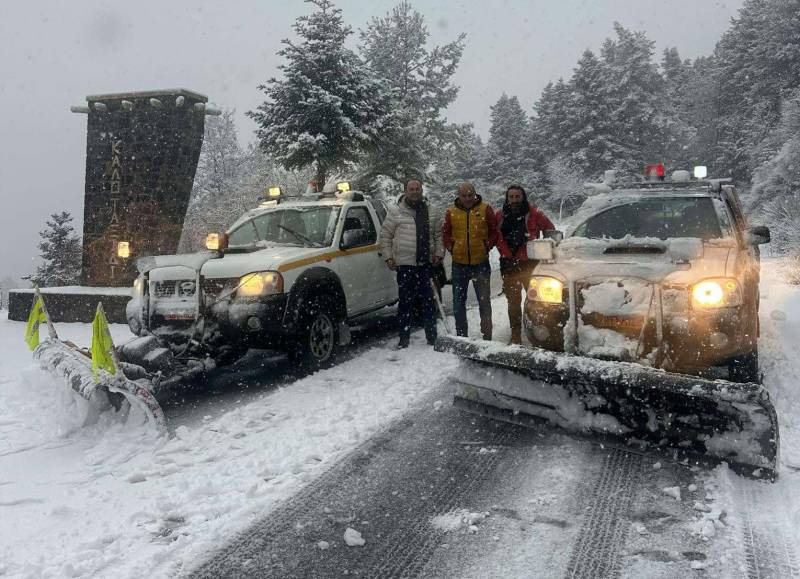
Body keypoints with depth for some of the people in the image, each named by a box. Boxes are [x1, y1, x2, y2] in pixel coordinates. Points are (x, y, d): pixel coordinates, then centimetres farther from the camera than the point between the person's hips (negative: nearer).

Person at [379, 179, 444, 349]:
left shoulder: (430, 211, 12)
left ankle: (432, 337, 16)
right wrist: (388, 257, -3)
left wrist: (439, 253, 3)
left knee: (429, 301, 6)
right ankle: (404, 338, 11)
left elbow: (438, 235, 15)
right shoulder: (395, 211, 2)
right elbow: (385, 235, 4)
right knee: (405, 302, 2)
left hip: (427, 264, 3)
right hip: (405, 264, -2)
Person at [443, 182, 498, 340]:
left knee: (484, 301, 4)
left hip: (481, 262, -2)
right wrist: (452, 248, -2)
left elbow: (494, 231, 5)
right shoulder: (451, 212, 4)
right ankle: (461, 335, 18)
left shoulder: (485, 209, 0)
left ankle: (486, 336, 12)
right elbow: (446, 234, 11)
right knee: (458, 302, 8)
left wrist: (487, 247, -5)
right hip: (459, 263, 2)